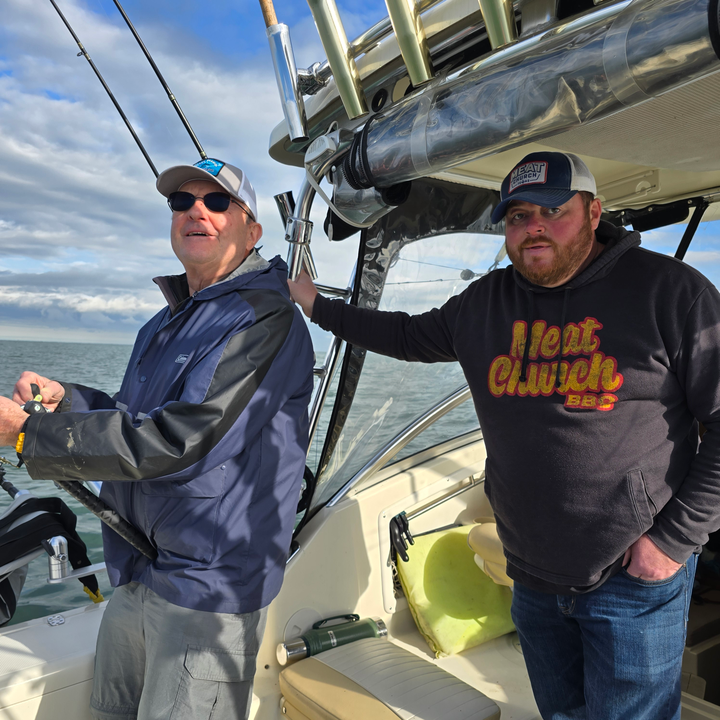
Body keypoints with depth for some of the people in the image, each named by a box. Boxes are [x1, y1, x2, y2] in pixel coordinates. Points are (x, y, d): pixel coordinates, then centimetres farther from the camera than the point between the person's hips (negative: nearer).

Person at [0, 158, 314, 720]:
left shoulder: (266, 319, -17)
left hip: (206, 590, -8)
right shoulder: (165, 325, 13)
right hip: (135, 577, 8)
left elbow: (176, 440, -26)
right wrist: (67, 399, -1)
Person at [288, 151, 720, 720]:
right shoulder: (484, 303, 3)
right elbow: (408, 336, 17)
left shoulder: (669, 290, -11)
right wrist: (316, 304, 19)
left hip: (634, 577, -4)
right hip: (532, 576, 5)